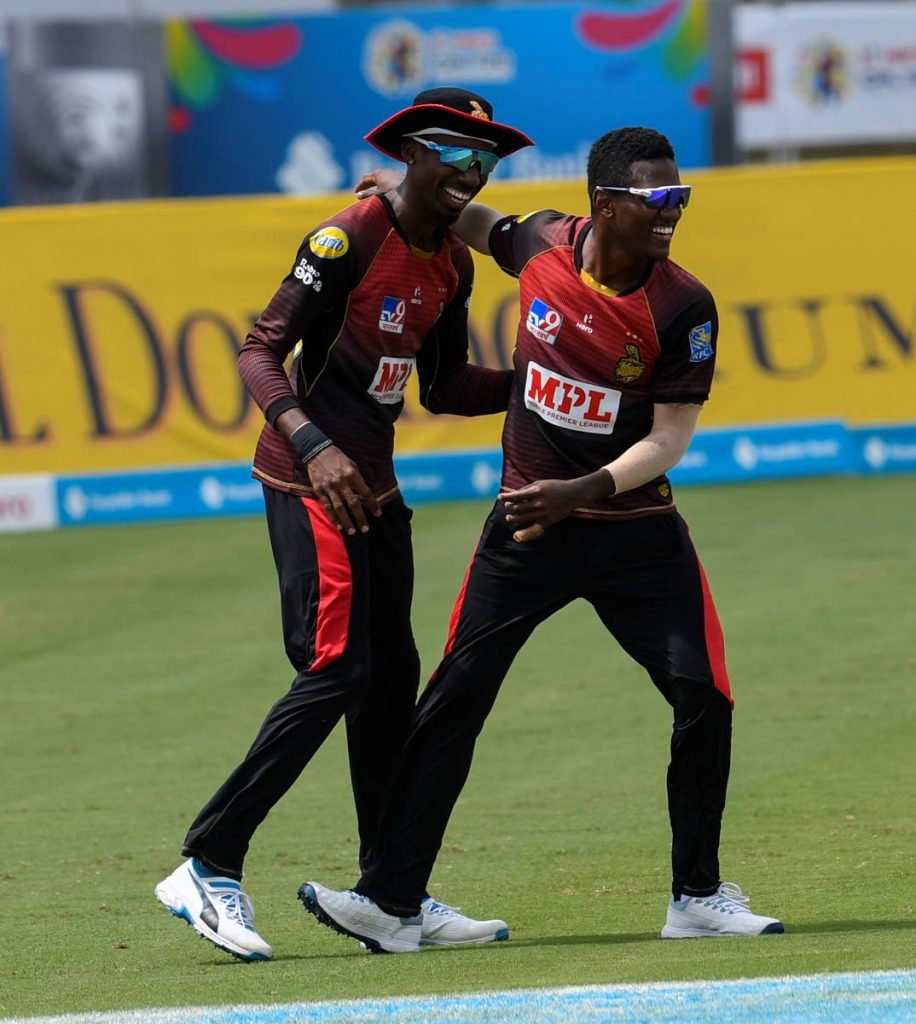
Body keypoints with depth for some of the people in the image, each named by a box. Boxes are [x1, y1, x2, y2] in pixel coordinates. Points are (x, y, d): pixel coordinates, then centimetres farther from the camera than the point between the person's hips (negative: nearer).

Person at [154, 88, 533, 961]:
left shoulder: (452, 264, 11)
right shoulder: (350, 239, -15)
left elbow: (443, 388, 19)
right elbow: (260, 352, -19)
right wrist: (313, 445, -33)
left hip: (372, 488, 9)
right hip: (308, 485, -9)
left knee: (390, 678, 10)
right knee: (336, 670, -16)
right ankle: (209, 867, -12)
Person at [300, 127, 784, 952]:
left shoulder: (684, 307, -14)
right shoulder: (542, 246, -7)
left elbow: (669, 438, -15)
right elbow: (483, 226, 19)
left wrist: (581, 492, -26)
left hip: (634, 528, -2)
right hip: (528, 524, 2)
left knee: (704, 697, -9)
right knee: (454, 699, -4)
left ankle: (699, 899, 8)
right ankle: (391, 901, -1)